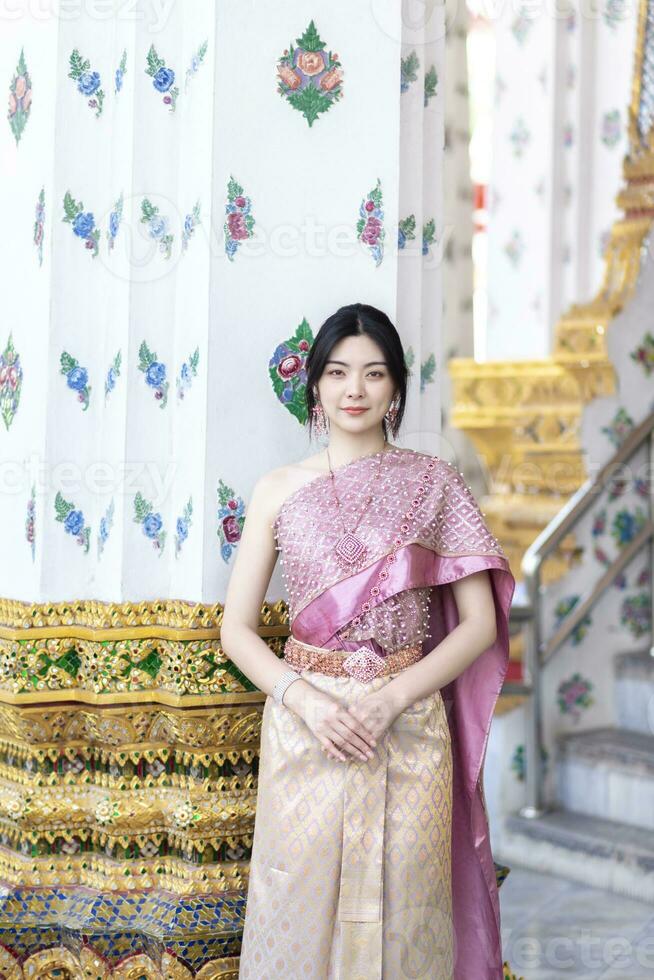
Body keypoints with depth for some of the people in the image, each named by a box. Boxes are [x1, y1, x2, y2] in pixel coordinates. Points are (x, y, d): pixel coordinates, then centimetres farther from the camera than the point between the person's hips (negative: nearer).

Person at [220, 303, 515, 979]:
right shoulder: (278, 490, 5)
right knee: (303, 903, 6)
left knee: (401, 910, 6)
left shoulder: (434, 483, 3)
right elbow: (236, 628, 4)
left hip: (408, 727, 0)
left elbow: (481, 624, 0)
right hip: (303, 723, 0)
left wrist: (390, 698, -12)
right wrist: (306, 699, -13)